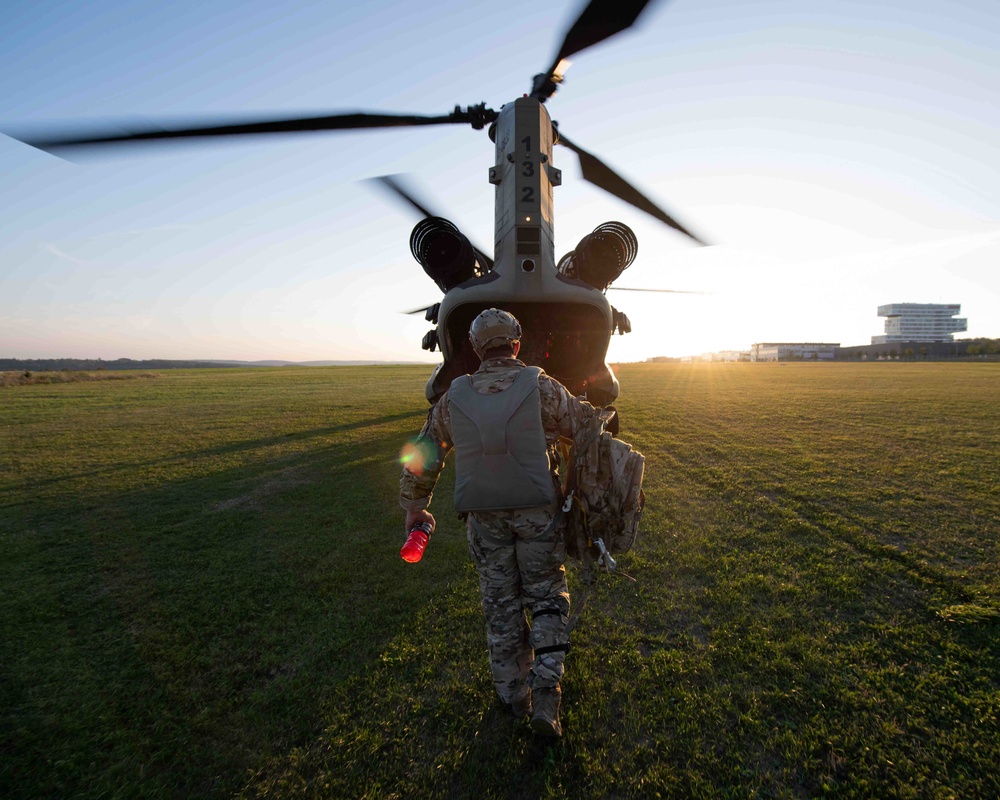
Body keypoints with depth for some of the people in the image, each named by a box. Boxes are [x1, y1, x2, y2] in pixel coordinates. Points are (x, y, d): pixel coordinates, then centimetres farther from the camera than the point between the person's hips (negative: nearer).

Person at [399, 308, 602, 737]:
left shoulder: (454, 396, 0)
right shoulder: (542, 388, -10)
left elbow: (422, 455, 7)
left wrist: (413, 505, 20)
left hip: (484, 517, 2)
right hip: (538, 512, -2)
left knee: (500, 605, 18)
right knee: (546, 597, 16)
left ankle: (514, 694, 32)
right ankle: (545, 695, 11)